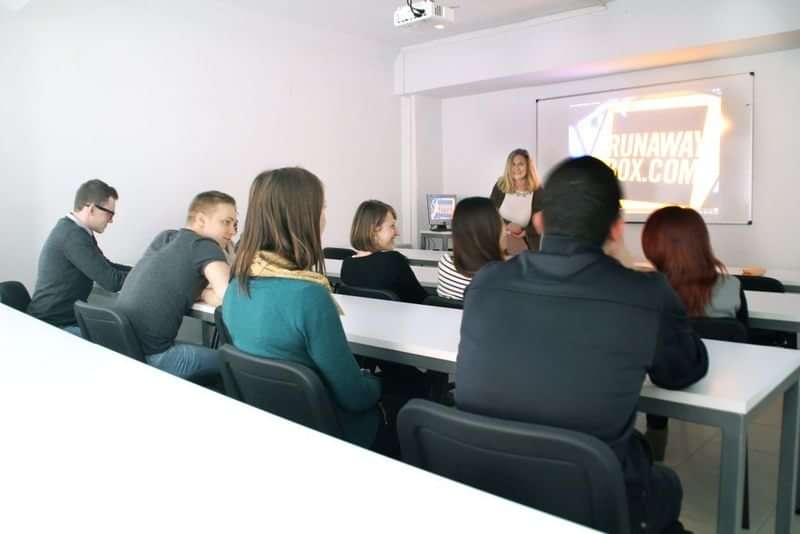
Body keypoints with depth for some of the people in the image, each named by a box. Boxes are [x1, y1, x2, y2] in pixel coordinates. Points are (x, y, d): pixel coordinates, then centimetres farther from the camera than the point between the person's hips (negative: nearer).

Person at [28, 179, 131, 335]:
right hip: (52, 326, -9)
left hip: (69, 318, 9)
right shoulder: (73, 235, -22)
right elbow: (111, 281, -23)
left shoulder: (75, 230, 8)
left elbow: (106, 267, 17)